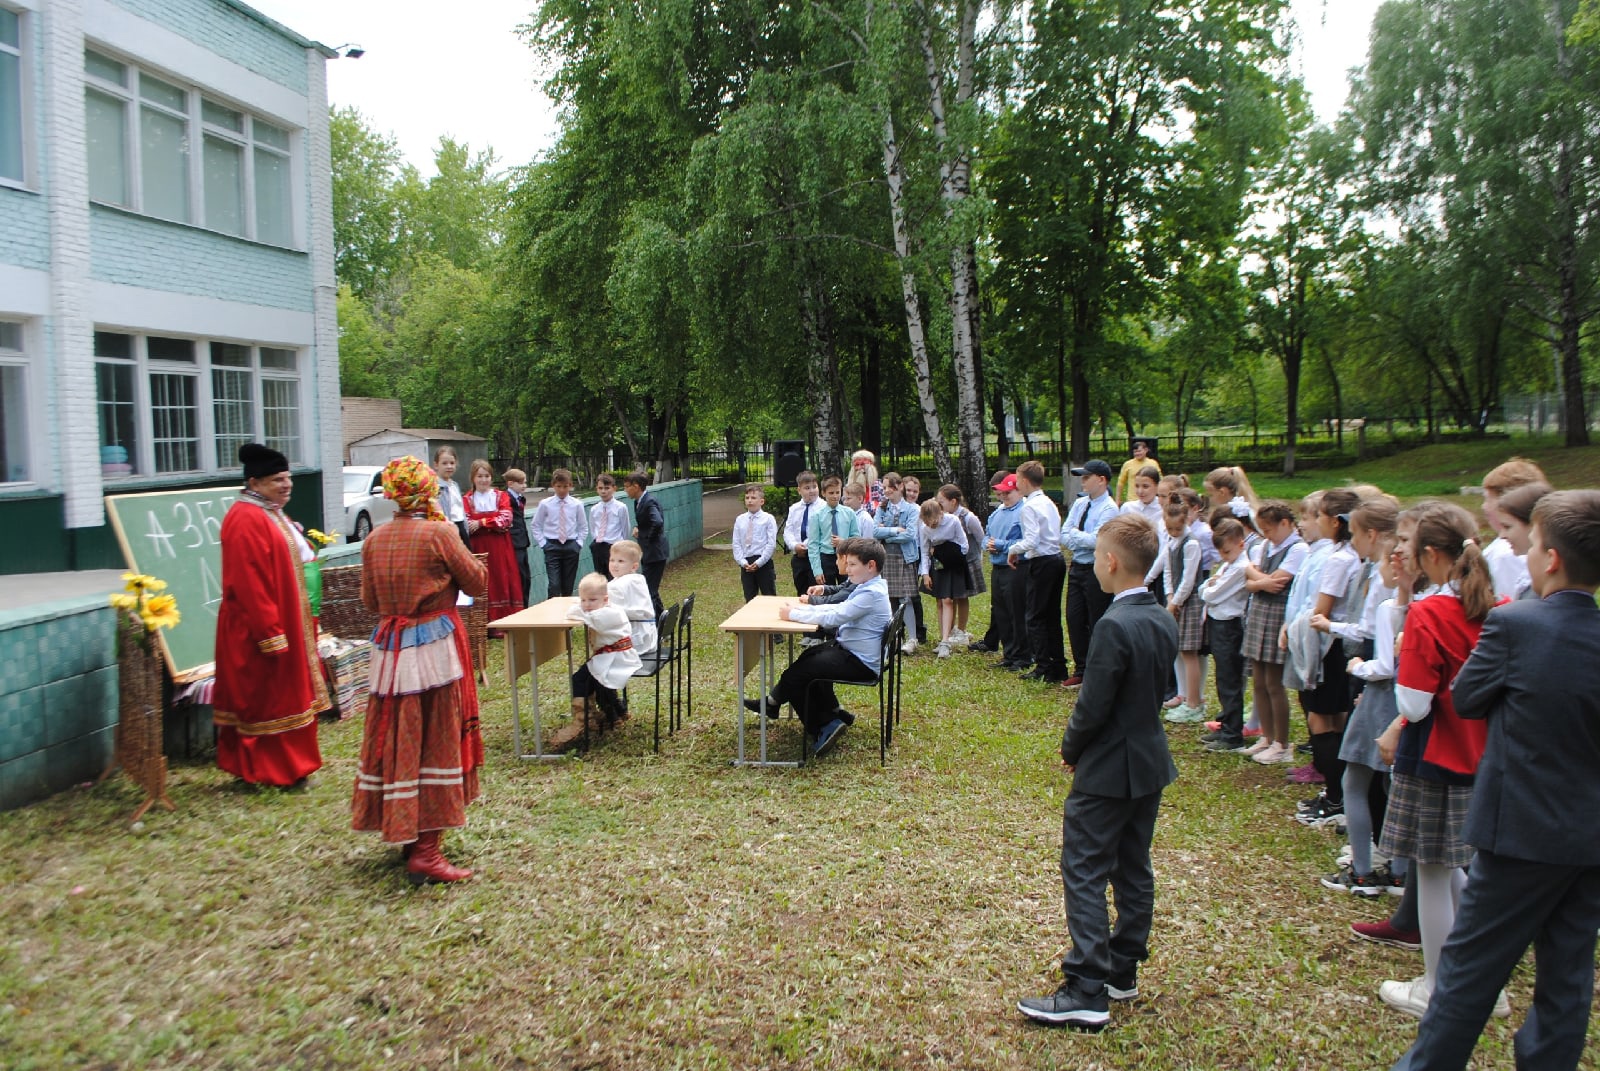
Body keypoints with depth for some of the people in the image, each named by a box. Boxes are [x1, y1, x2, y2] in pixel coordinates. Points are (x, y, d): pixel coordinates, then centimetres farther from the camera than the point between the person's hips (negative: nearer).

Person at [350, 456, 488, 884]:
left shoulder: (374, 539, 5)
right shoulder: (437, 534, -12)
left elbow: (369, 600, 13)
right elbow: (478, 582, -4)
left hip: (389, 650, 6)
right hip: (434, 646, -6)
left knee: (397, 742, 14)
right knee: (435, 743, 0)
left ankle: (405, 835, 28)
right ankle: (425, 851, 2)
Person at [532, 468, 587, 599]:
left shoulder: (576, 504, -1)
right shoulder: (545, 504, -4)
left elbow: (583, 527, 10)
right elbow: (536, 526, 6)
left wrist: (579, 543, 0)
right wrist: (543, 543, -2)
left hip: (571, 547, 2)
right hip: (552, 546, -2)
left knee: (568, 586, 9)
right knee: (554, 585, -12)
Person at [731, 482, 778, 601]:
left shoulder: (768, 519, -4)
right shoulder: (740, 520, 7)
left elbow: (771, 544, -9)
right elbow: (736, 544, 5)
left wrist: (759, 562, -14)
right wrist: (743, 562, -7)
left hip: (763, 563, -4)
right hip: (746, 564, 4)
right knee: (749, 598, 11)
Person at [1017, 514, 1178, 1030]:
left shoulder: (1115, 626, -24)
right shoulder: (1164, 621, 3)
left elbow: (1093, 706, -23)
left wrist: (1071, 749, -4)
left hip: (1107, 772, -9)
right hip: (1151, 763, 9)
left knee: (1084, 873, -1)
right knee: (1134, 870, 17)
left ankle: (1087, 991, 2)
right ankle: (1122, 971, 30)